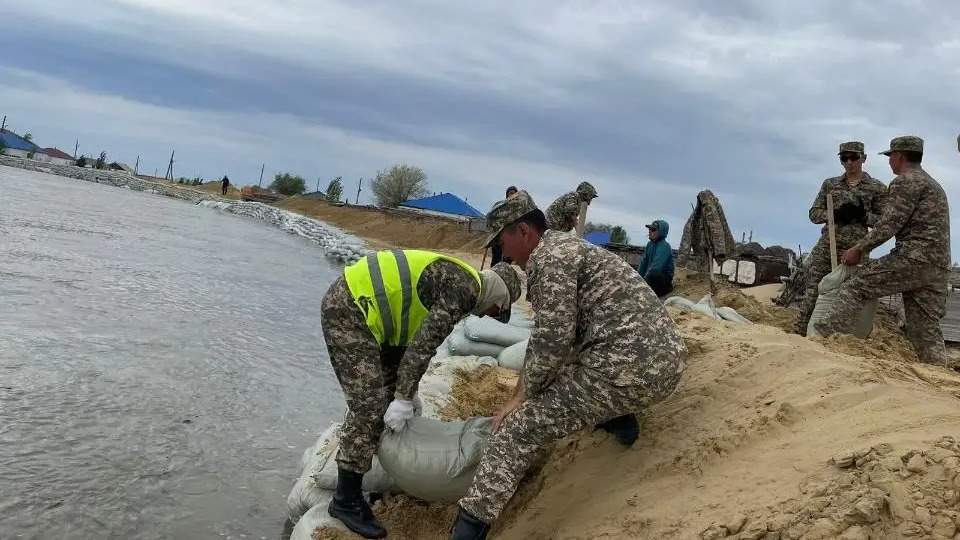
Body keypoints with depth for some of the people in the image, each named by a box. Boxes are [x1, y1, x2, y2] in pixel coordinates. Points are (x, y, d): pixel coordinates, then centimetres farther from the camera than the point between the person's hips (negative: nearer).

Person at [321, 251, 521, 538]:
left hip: (356, 306, 11)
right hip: (347, 309, -11)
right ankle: (346, 500, 1)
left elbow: (415, 338, 24)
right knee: (370, 404, -9)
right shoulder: (465, 288, -11)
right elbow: (425, 343, -18)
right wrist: (404, 397, -14)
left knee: (385, 388, 21)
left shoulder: (451, 280, 19)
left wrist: (405, 391, 25)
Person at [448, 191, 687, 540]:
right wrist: (530, 387, 29)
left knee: (519, 430, -7)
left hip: (628, 369, -10)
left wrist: (522, 397, 0)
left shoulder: (549, 256, -5)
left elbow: (553, 338, -13)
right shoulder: (567, 246, 26)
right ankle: (617, 416, 23)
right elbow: (560, 334, 29)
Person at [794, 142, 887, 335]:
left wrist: (863, 215, -14)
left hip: (856, 249, -2)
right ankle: (800, 332, -3)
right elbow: (814, 214, 9)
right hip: (826, 245, 2)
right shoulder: (830, 184, 12)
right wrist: (835, 214, -10)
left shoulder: (877, 188, 5)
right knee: (812, 290, -6)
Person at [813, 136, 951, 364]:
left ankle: (825, 338, -16)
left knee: (853, 288, -7)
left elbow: (889, 225, -12)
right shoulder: (933, 184, 30)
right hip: (939, 268, 9)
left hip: (915, 258, -9)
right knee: (925, 331, 6)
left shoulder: (906, 181, -2)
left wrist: (858, 249, -4)